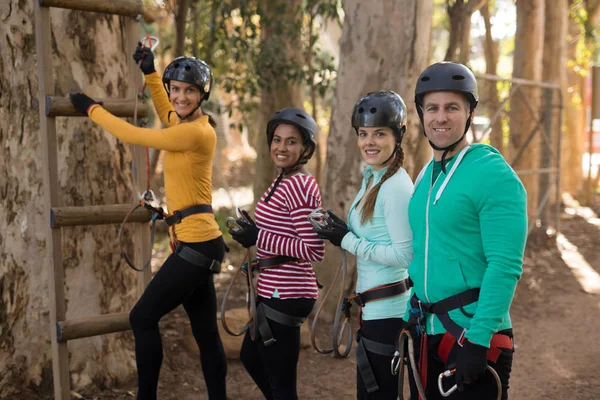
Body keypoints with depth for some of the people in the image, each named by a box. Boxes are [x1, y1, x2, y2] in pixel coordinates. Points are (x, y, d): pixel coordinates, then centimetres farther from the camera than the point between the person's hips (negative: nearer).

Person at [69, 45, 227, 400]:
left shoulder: (197, 132, -15)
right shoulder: (187, 123, 13)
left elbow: (133, 135, -11)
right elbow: (167, 113, 38)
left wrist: (92, 109, 2)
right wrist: (150, 72, 30)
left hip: (196, 243, -10)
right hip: (196, 243, 10)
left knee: (143, 319, -3)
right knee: (206, 334, 11)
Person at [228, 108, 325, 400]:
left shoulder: (299, 186, -20)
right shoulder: (285, 181, 10)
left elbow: (313, 250, -25)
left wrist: (259, 238, -21)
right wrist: (254, 233, 6)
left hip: (285, 294, -11)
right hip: (276, 290, 11)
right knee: (251, 356, 28)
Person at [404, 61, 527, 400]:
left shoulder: (494, 175, -14)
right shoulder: (425, 176, 10)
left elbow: (505, 266, -20)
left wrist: (478, 339, -23)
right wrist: (411, 320, 15)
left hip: (474, 334, -7)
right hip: (425, 333, 8)